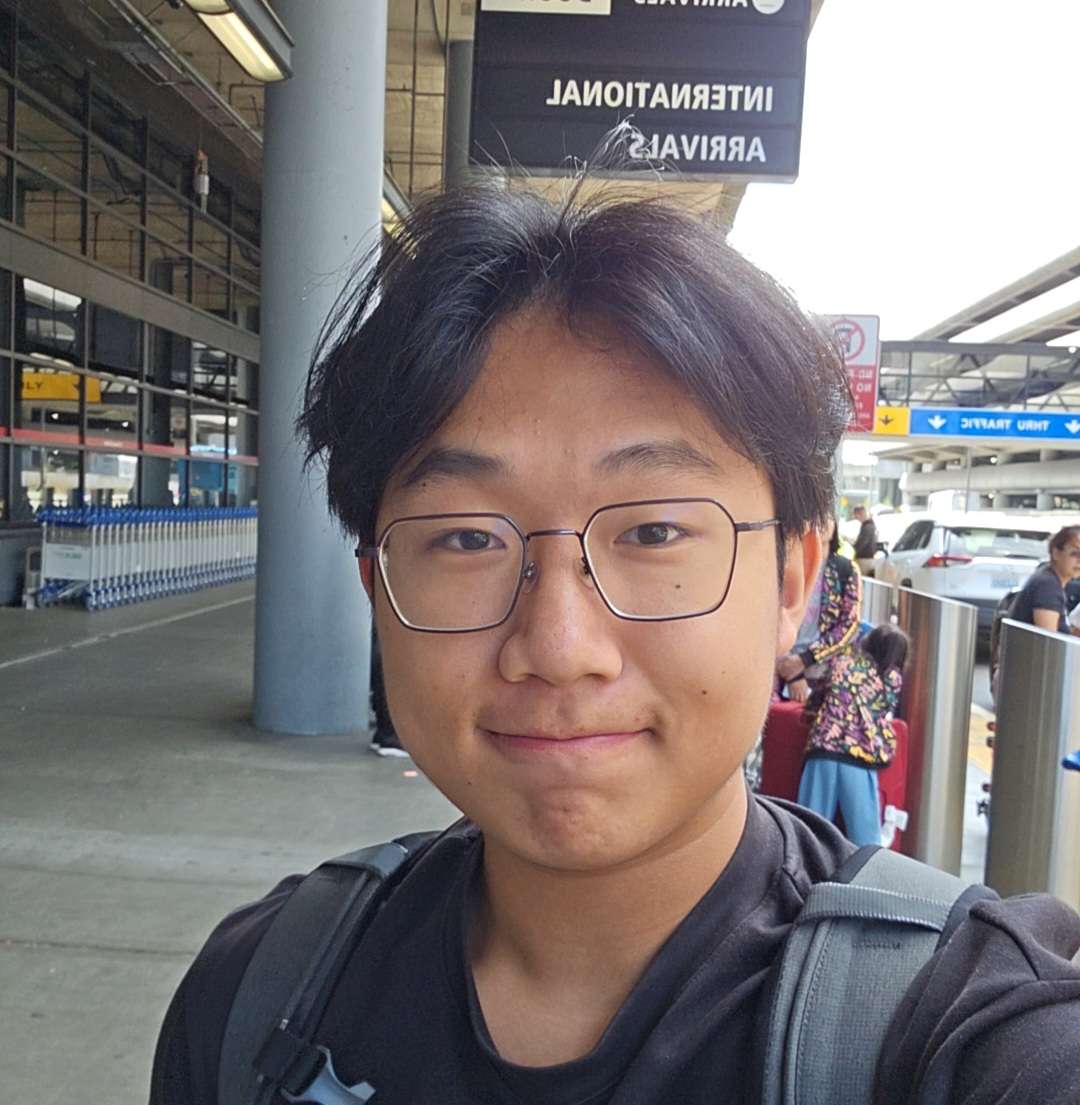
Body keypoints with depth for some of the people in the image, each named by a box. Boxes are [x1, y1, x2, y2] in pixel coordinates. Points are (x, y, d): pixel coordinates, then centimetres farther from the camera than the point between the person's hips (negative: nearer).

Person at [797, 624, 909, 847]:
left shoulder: (843, 658, 15)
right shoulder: (893, 677, 11)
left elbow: (816, 698, 21)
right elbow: (887, 715, 19)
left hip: (824, 748, 1)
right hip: (861, 756, -1)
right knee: (864, 836, 5)